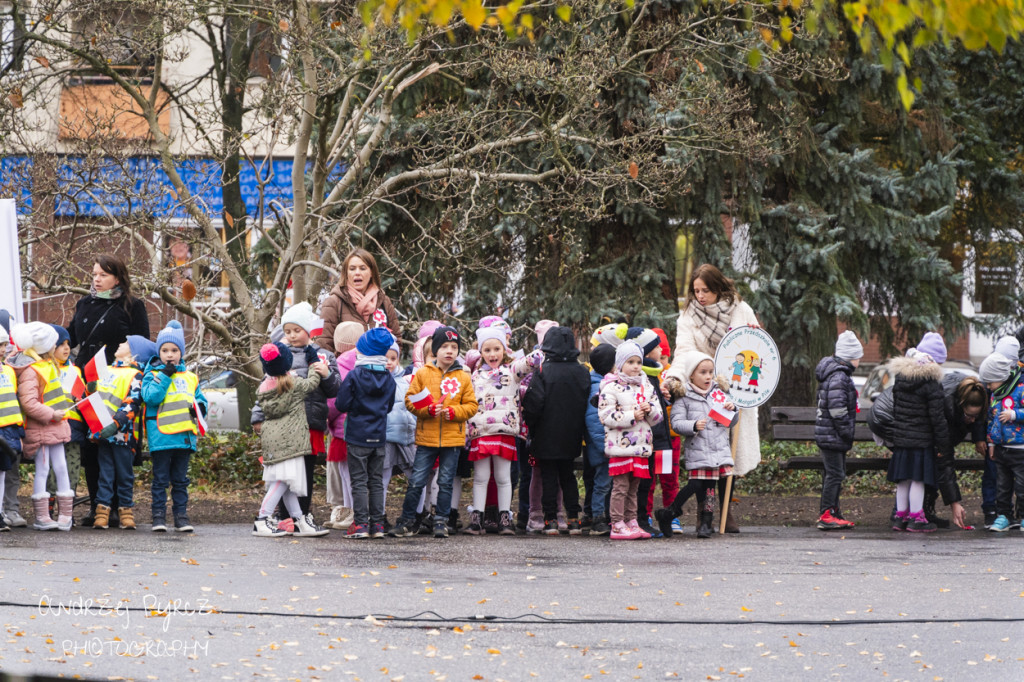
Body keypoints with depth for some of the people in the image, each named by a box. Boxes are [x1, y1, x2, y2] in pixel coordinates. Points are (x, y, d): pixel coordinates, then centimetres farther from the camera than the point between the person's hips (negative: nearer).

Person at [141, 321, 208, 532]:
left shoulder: (189, 378, 14)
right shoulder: (152, 375, 0)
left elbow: (199, 397, 20)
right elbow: (151, 397, -15)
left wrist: (199, 407, -3)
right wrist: (164, 376, -15)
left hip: (185, 436, 4)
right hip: (161, 437, -4)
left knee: (180, 480, 11)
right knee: (160, 479, -1)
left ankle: (181, 515, 15)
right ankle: (159, 516, 2)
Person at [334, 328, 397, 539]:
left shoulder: (355, 376, -12)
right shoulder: (388, 378, 3)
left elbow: (341, 404, -11)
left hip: (358, 436, -5)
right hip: (379, 436, 5)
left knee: (359, 481, -1)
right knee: (376, 481, 11)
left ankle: (360, 524, -5)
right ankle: (377, 524, 10)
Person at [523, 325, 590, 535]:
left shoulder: (543, 372, -14)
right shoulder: (582, 373, 0)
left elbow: (534, 403, -16)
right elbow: (587, 402, 5)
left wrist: (531, 425, 0)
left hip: (547, 437, -4)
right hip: (571, 438, 4)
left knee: (549, 477, 3)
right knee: (567, 476, 15)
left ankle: (551, 519, 0)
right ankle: (573, 519, 11)